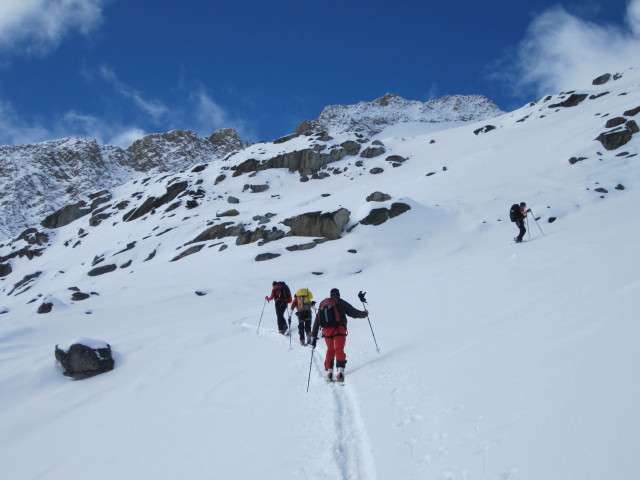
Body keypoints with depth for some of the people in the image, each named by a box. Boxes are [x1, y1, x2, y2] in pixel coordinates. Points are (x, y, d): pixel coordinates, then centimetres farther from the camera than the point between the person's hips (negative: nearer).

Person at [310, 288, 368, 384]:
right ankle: (340, 371, -18)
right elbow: (354, 313, 12)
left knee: (330, 350, 18)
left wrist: (314, 336, 21)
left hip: (327, 330, 3)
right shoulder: (341, 303, 11)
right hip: (339, 330, -3)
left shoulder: (323, 304, 21)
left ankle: (329, 372, 12)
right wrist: (364, 313, 31)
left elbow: (317, 320, 19)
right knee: (339, 350, -3)